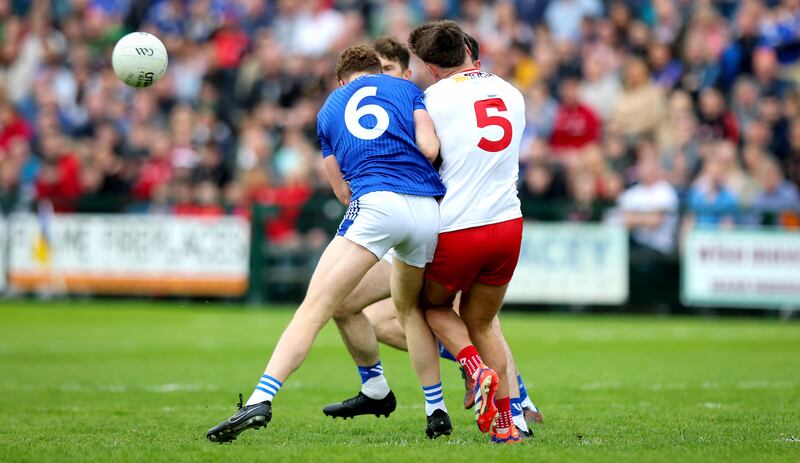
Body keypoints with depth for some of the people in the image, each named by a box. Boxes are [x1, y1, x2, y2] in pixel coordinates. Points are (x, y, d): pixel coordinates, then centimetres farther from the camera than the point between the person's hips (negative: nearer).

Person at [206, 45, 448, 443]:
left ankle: (261, 399, -24)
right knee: (410, 306, 27)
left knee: (313, 310, -8)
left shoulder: (329, 109, 24)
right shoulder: (405, 88, 21)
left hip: (375, 203, -2)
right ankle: (437, 414, 27)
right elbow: (430, 148, 5)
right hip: (428, 210, 2)